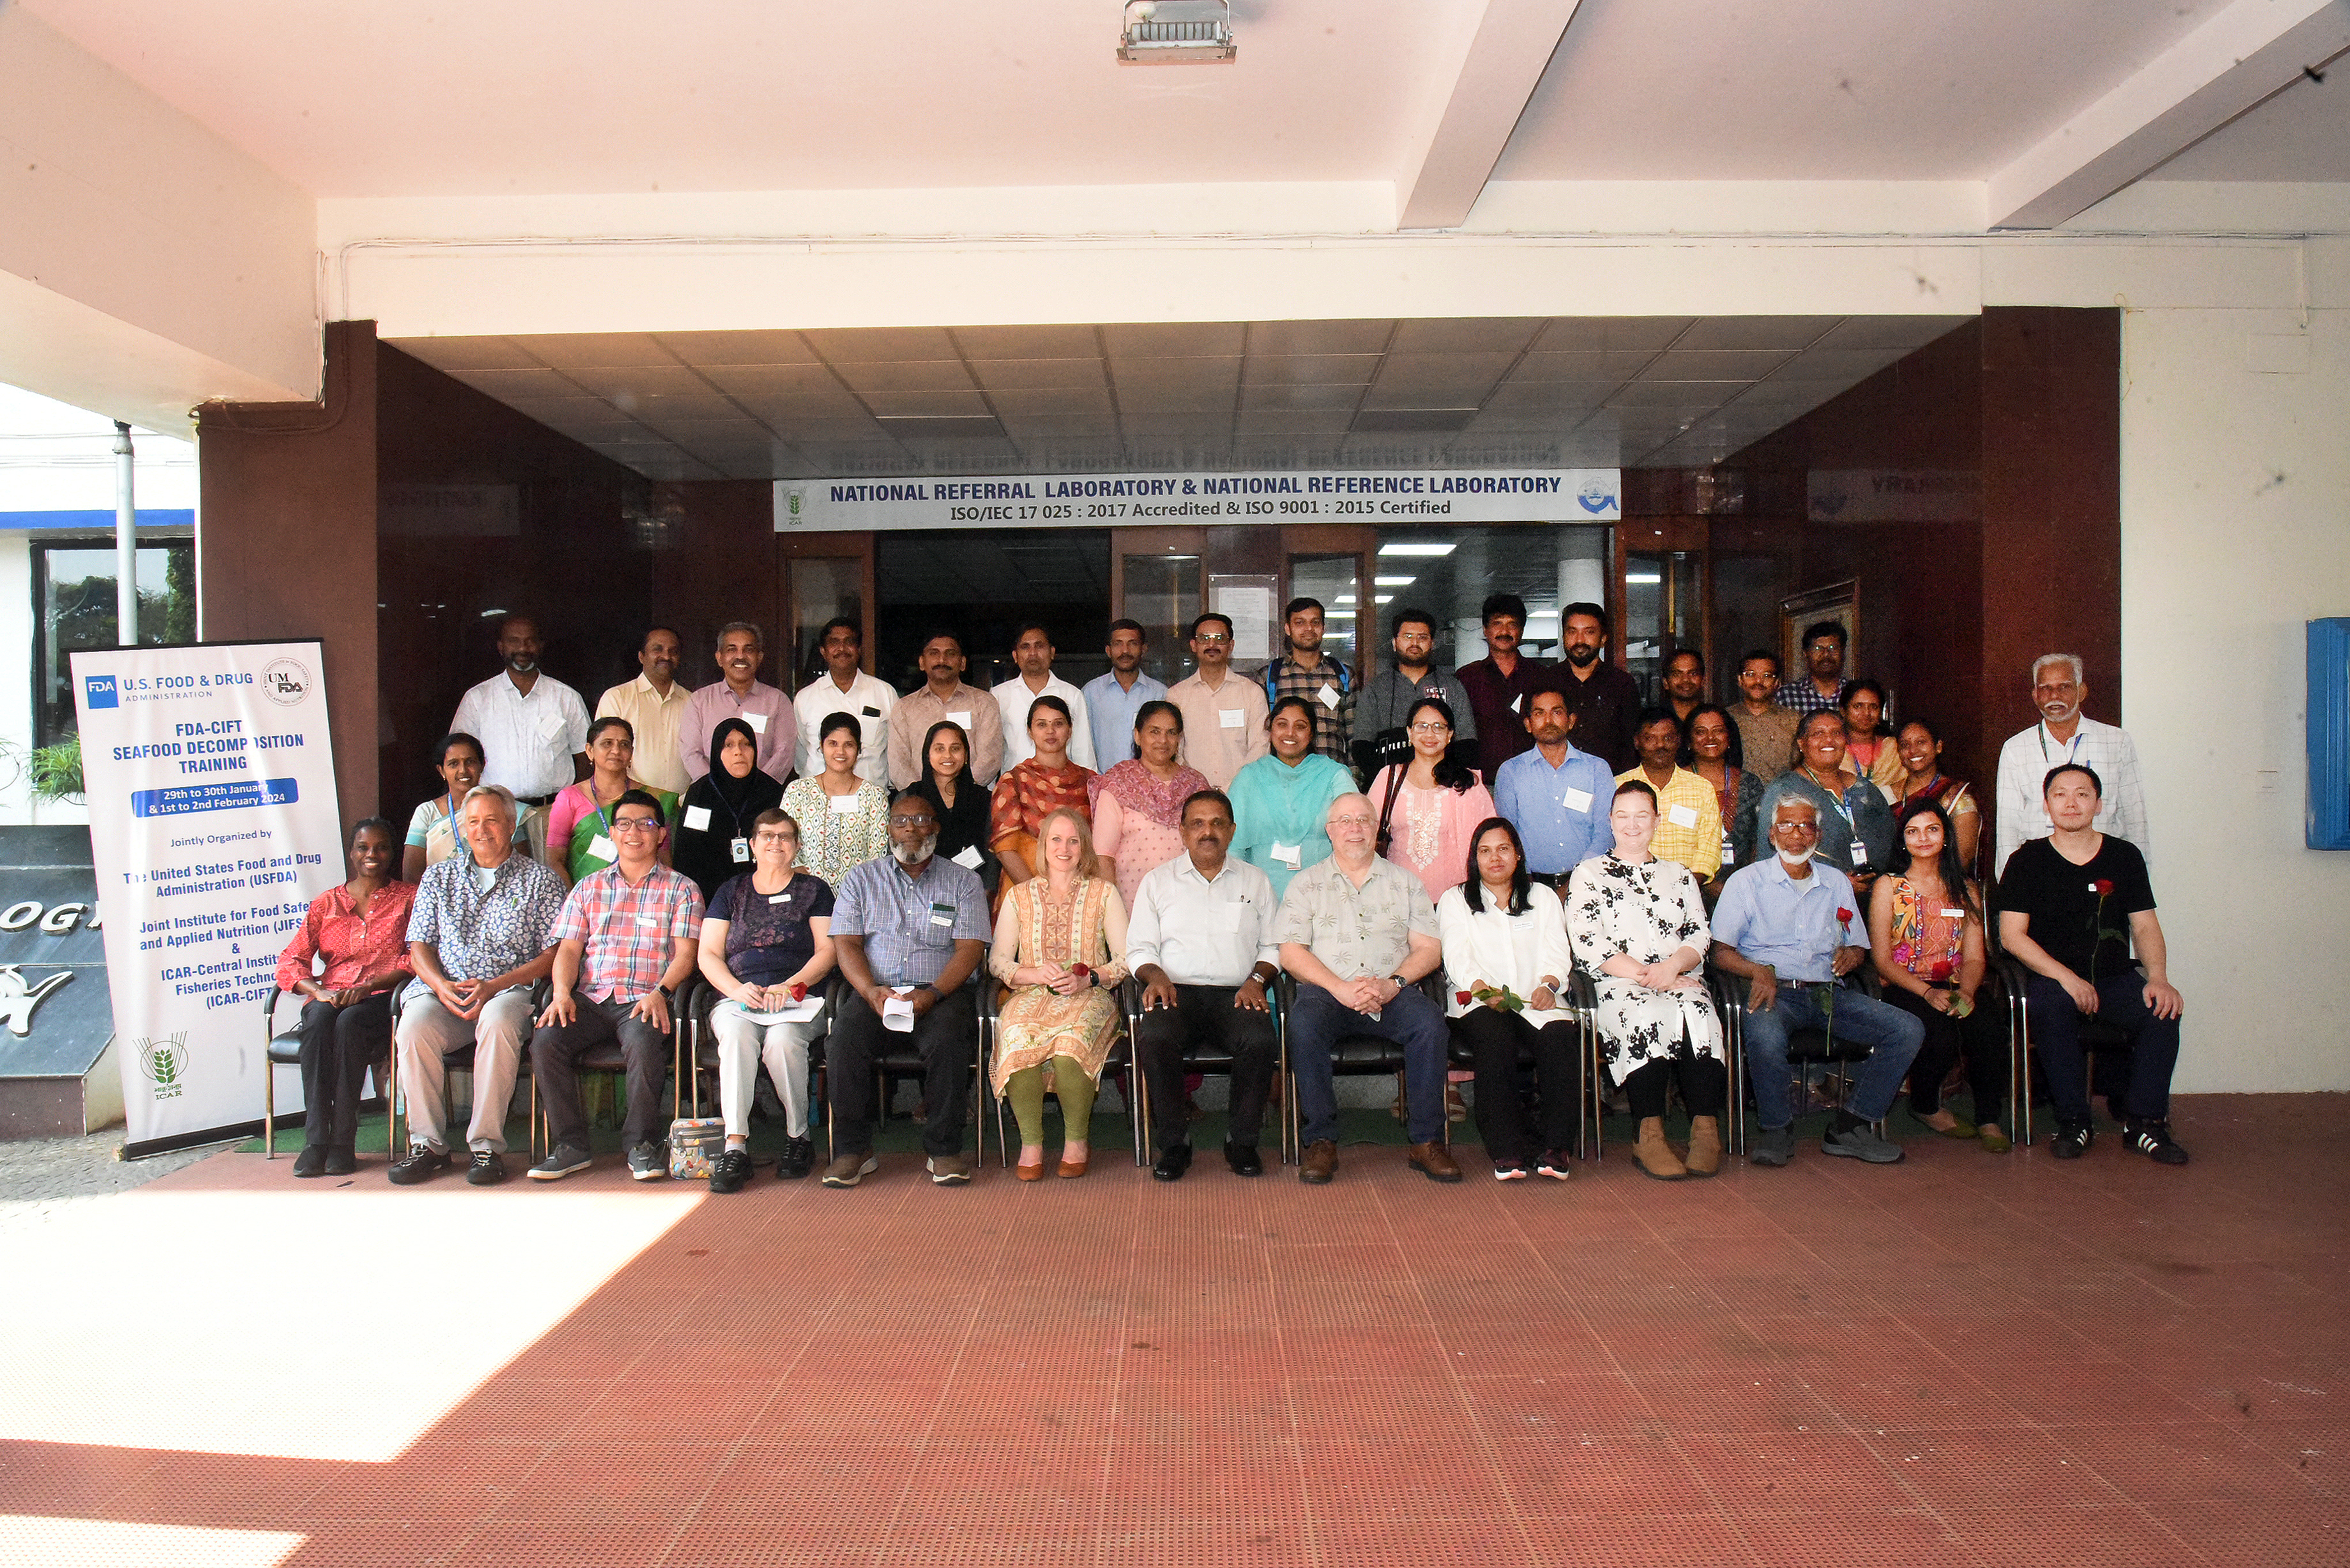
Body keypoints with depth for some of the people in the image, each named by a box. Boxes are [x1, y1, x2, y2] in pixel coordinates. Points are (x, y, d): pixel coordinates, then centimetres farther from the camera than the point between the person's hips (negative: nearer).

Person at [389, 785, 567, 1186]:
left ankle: (487, 1146, -28)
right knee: (413, 1028, -30)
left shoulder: (540, 879, 9)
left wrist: (494, 987, -12)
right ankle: (428, 1145, -16)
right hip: (442, 990, 3)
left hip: (509, 990, -3)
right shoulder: (439, 877, 20)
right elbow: (419, 947, 14)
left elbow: (552, 955, 1)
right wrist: (441, 985, -8)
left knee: (497, 1022, -37)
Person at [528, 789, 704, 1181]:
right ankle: (569, 1145, -13)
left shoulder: (681, 889, 13)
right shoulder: (589, 888, 22)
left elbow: (685, 953, 1)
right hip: (590, 998, 3)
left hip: (645, 1000, -3)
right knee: (545, 1040, -25)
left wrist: (659, 992, -17)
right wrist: (562, 993, -6)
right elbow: (568, 948, 14)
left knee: (645, 1042, -35)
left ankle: (642, 1143, -17)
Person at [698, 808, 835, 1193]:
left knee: (783, 1038, -35)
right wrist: (737, 989, -8)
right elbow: (708, 954, 12)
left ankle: (799, 1138, -18)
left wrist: (790, 986, -11)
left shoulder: (813, 890, 16)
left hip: (800, 1000, -1)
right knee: (736, 1034, -34)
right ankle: (735, 1146, -35)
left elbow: (826, 951, 6)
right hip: (738, 999, 2)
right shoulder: (732, 891, 21)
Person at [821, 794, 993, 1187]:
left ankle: (943, 1150, -19)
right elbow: (845, 943, 5)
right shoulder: (861, 878, 16)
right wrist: (872, 992, -15)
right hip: (872, 989, 1)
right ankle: (853, 1150, -14)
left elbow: (970, 948, 1)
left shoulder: (963, 881, 12)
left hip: (940, 991, -1)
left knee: (947, 1041, -33)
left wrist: (933, 994, -17)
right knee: (844, 1040, -28)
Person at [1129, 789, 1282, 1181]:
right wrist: (1156, 976, -9)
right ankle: (1174, 1143, -15)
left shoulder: (1255, 881, 19)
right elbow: (1139, 949, 12)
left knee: (1262, 1041, -32)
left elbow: (1273, 946, 16)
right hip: (1176, 990, 0)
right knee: (1154, 1039, -34)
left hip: (1236, 993, 1)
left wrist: (1257, 978, -4)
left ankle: (1242, 1141, -10)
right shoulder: (1158, 881, 16)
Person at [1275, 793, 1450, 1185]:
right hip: (1327, 991, -1)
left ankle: (1425, 1142, -21)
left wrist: (1393, 984, -11)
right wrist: (1340, 987, -13)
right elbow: (1291, 952, 3)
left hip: (1393, 993, 1)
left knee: (1430, 1022, -30)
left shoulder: (1405, 882, 18)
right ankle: (1321, 1141, -23)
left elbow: (1429, 948, 9)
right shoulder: (1307, 883, 14)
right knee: (1304, 1025, -34)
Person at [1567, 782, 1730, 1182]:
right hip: (1618, 986, -3)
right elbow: (1587, 945, 2)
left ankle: (1706, 1130, -34)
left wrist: (1672, 966, -9)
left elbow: (1700, 934, 14)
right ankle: (1650, 1136, -36)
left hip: (1681, 981, 3)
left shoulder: (1678, 874, 27)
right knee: (1648, 1015, -38)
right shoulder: (1588, 875, 16)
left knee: (1699, 1015, -34)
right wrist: (1643, 974, -10)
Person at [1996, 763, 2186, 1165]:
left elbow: (2145, 926, 9)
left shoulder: (2124, 856, 10)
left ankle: (2144, 1120, -13)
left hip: (2115, 977, 3)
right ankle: (2073, 1121, -21)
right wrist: (2066, 977, -18)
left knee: (2162, 1008, -27)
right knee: (2050, 1005, -35)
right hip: (2052, 976, -2)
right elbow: (2011, 935, -5)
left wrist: (2158, 978, -10)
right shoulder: (2027, 861, 1)